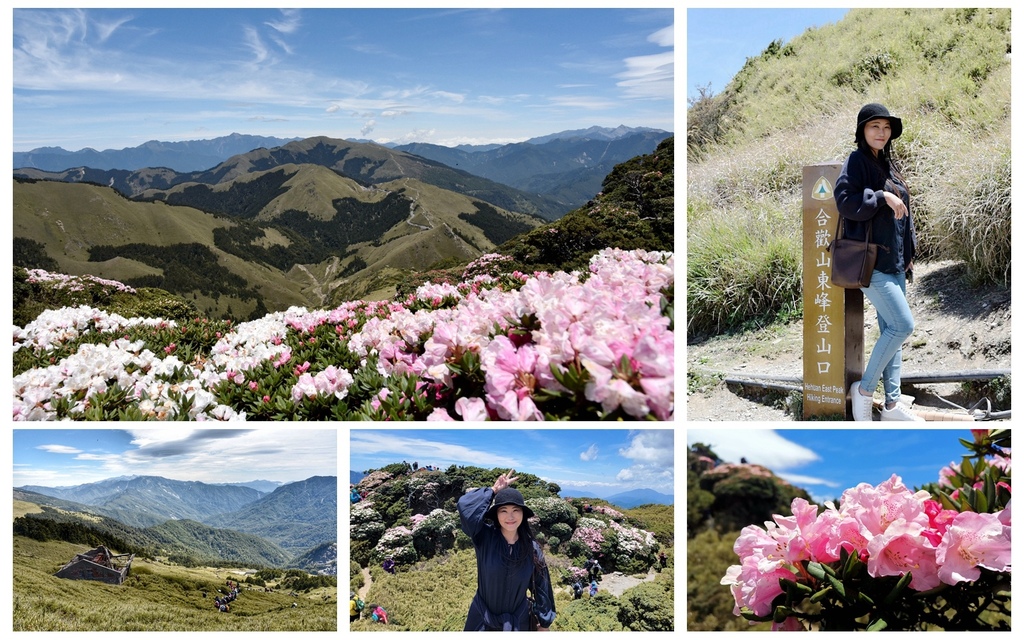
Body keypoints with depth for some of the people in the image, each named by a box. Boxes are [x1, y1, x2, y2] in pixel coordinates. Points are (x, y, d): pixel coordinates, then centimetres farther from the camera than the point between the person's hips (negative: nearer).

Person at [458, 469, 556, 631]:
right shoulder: (484, 538, -14)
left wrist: (544, 621, 7)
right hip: (482, 621, -1)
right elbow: (465, 506, -29)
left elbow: (541, 585, 1)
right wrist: (494, 490, -17)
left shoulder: (532, 549, -9)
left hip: (518, 623, 1)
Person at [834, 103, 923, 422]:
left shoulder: (888, 165, 17)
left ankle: (891, 404, 12)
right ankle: (864, 389, 1)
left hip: (894, 262, 8)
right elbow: (845, 202, -21)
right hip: (869, 260, -8)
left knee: (891, 329, 8)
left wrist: (908, 256, 17)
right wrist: (882, 196, -21)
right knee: (902, 325, -13)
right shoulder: (857, 162, -6)